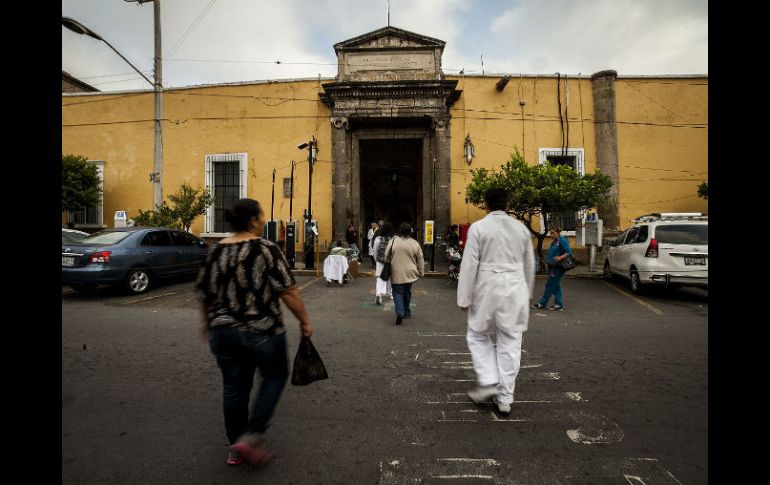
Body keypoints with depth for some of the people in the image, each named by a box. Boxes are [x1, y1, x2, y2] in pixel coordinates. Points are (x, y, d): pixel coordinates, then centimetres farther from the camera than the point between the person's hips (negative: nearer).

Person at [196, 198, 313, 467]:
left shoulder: (216, 250, 3)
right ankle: (250, 436, 9)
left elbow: (205, 292, 10)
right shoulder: (267, 249, -13)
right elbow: (288, 292, -16)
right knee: (275, 376, 17)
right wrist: (304, 320, -4)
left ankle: (235, 449, 30)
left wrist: (208, 320, 25)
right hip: (262, 330, -5)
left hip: (223, 330, 6)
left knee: (234, 387, 17)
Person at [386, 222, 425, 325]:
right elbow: (420, 260, 2)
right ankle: (406, 312, 30)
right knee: (407, 293, 18)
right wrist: (421, 272, 14)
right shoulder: (415, 243, -4)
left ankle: (400, 313, -14)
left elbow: (386, 256, 3)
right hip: (409, 273, 2)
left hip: (396, 273, -2)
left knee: (398, 293, 3)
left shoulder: (393, 241, -5)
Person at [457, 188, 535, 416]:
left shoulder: (478, 227, -7)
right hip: (515, 291, 4)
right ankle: (505, 398, 19)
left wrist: (464, 298, -4)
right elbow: (529, 265, 13)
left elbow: (469, 265, -10)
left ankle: (489, 382, 9)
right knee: (510, 342, 10)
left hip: (487, 290, -4)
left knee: (478, 336, 17)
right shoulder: (521, 228, 7)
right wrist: (526, 293, 25)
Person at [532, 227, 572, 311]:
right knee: (556, 286, 11)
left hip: (557, 268, -9)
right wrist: (548, 260, 10)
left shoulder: (562, 240, -11)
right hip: (552, 267, 9)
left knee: (550, 285, -1)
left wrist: (560, 258, -30)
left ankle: (542, 303, 7)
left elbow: (569, 252, -17)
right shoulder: (554, 242, 16)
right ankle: (558, 305, 17)